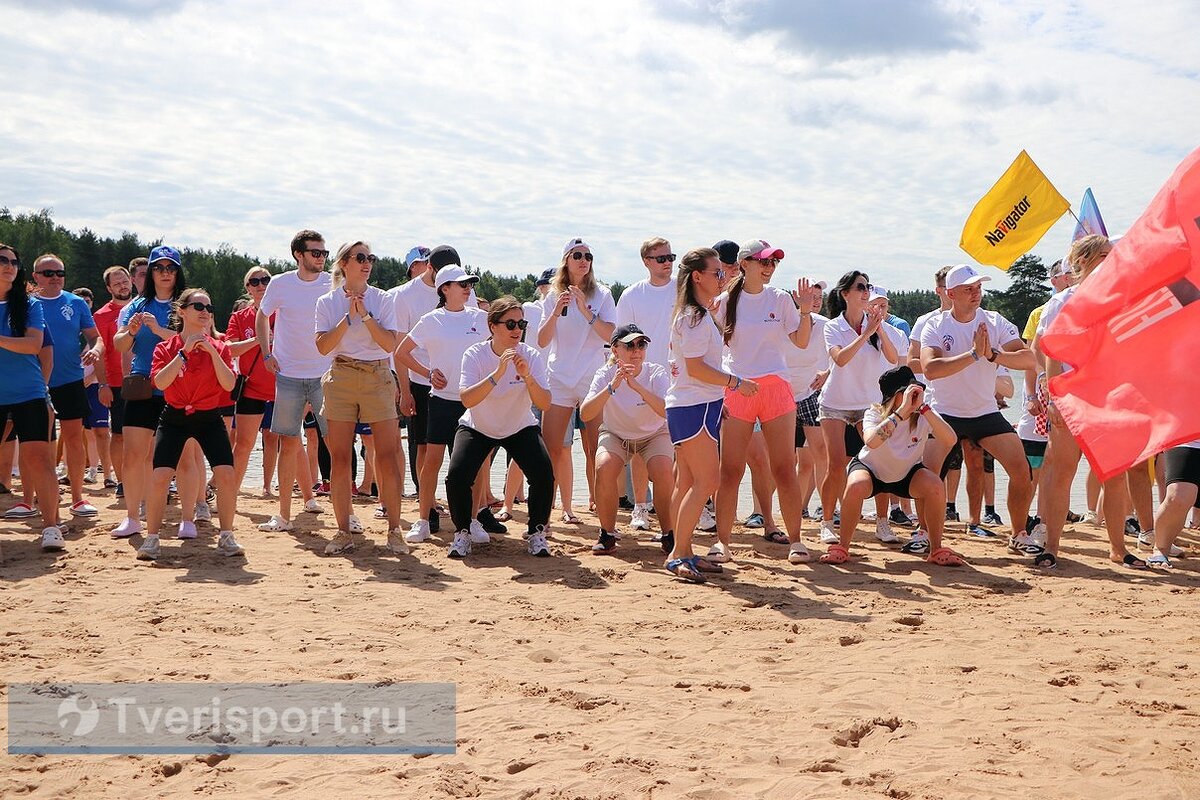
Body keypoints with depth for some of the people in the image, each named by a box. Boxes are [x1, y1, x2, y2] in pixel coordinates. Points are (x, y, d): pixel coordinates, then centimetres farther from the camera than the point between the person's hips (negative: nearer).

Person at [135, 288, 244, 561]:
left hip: (210, 418, 1)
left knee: (226, 474, -15)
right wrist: (184, 352, -23)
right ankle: (151, 539, 1)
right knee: (160, 475, -15)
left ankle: (226, 537, 1)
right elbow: (160, 382, -20)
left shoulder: (218, 347, 0)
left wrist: (212, 352, -21)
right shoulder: (166, 348, -3)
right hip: (174, 418, -1)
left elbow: (229, 385, -13)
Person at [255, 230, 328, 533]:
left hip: (325, 375, -1)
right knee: (288, 443, 5)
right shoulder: (280, 284, 0)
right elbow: (262, 316, 16)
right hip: (288, 374, 1)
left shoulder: (334, 285, -2)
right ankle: (284, 515, 12)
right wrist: (266, 354, 8)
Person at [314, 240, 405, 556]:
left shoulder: (382, 300, 4)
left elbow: (390, 344, -6)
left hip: (378, 378, 0)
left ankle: (394, 530, 1)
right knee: (340, 458, 0)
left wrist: (365, 315, -13)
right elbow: (323, 346, -6)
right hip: (341, 378, 1)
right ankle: (343, 532, 8)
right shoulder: (327, 302, 6)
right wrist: (348, 317, -13)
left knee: (389, 456, -7)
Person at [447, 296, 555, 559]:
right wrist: (498, 373, -44)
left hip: (520, 428, 1)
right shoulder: (475, 355, -20)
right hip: (477, 428, -1)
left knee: (544, 474, -22)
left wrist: (527, 376, -42)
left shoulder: (531, 356, -17)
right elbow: (466, 399, -35)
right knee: (457, 476, -23)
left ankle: (536, 532, 2)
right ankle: (462, 532, 3)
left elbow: (545, 404, -26)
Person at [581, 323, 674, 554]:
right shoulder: (606, 375, -18)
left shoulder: (656, 373, -21)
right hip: (615, 435, 1)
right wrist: (612, 387, -43)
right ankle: (607, 533, -9)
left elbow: (668, 411, -38)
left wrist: (637, 387, -48)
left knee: (664, 471, -30)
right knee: (604, 468, -29)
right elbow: (585, 414, -31)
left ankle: (668, 533, -8)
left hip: (654, 434, -1)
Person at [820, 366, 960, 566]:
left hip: (907, 474, 2)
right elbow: (871, 442, -51)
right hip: (870, 469, -2)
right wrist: (903, 410, -53)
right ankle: (842, 548, -16)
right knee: (856, 486, -35)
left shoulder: (924, 416, -21)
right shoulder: (875, 414, -27)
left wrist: (923, 406, -45)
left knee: (936, 486, -28)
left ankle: (936, 550, -9)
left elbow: (950, 440, -40)